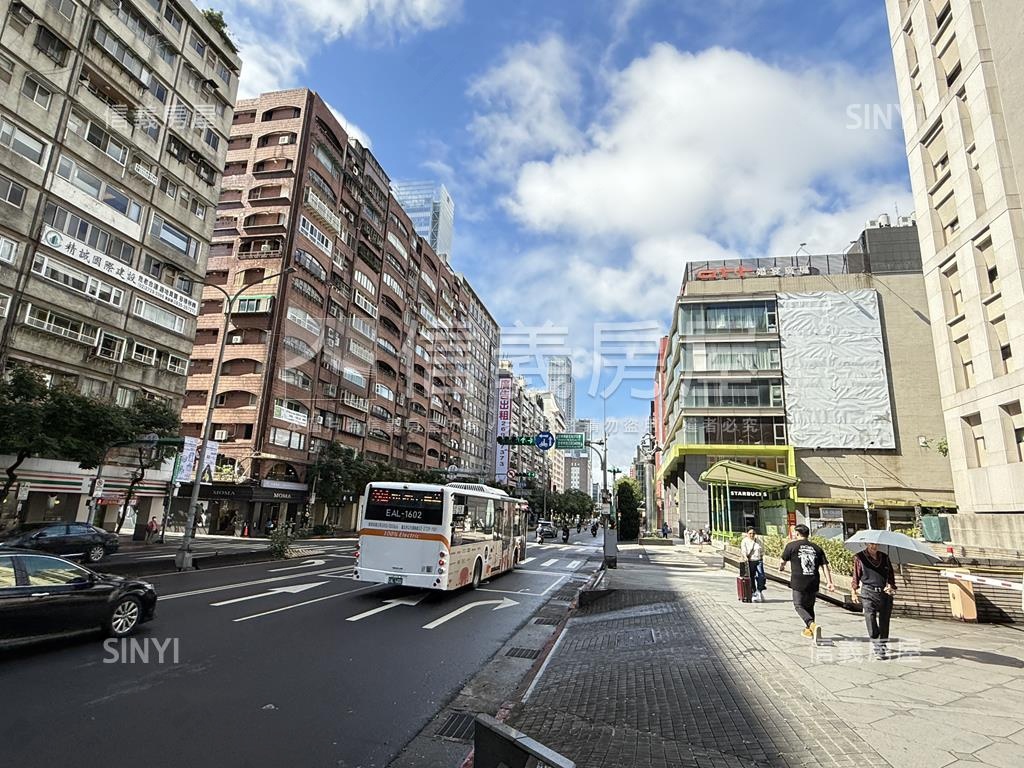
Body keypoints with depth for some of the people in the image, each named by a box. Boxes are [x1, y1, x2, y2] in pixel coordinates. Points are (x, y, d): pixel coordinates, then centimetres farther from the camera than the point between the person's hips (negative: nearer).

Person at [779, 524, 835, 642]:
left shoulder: (791, 546, -2)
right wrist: (830, 582, 1)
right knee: (809, 607, 21)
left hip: (799, 583, -5)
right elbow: (825, 566, 2)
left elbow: (783, 561, 7)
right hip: (814, 583, 5)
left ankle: (812, 625, -21)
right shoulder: (817, 548, 9)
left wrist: (781, 567, 29)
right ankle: (808, 630, 30)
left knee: (799, 606, 3)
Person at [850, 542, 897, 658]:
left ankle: (882, 646, 19)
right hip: (868, 593, -3)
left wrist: (891, 586, -3)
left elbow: (891, 575, 16)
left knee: (884, 622, 5)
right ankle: (876, 646, -7)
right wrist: (855, 592, 7)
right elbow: (856, 576, 8)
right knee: (870, 617, -15)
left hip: (885, 593, 3)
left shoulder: (885, 557, 12)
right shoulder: (859, 557, 3)